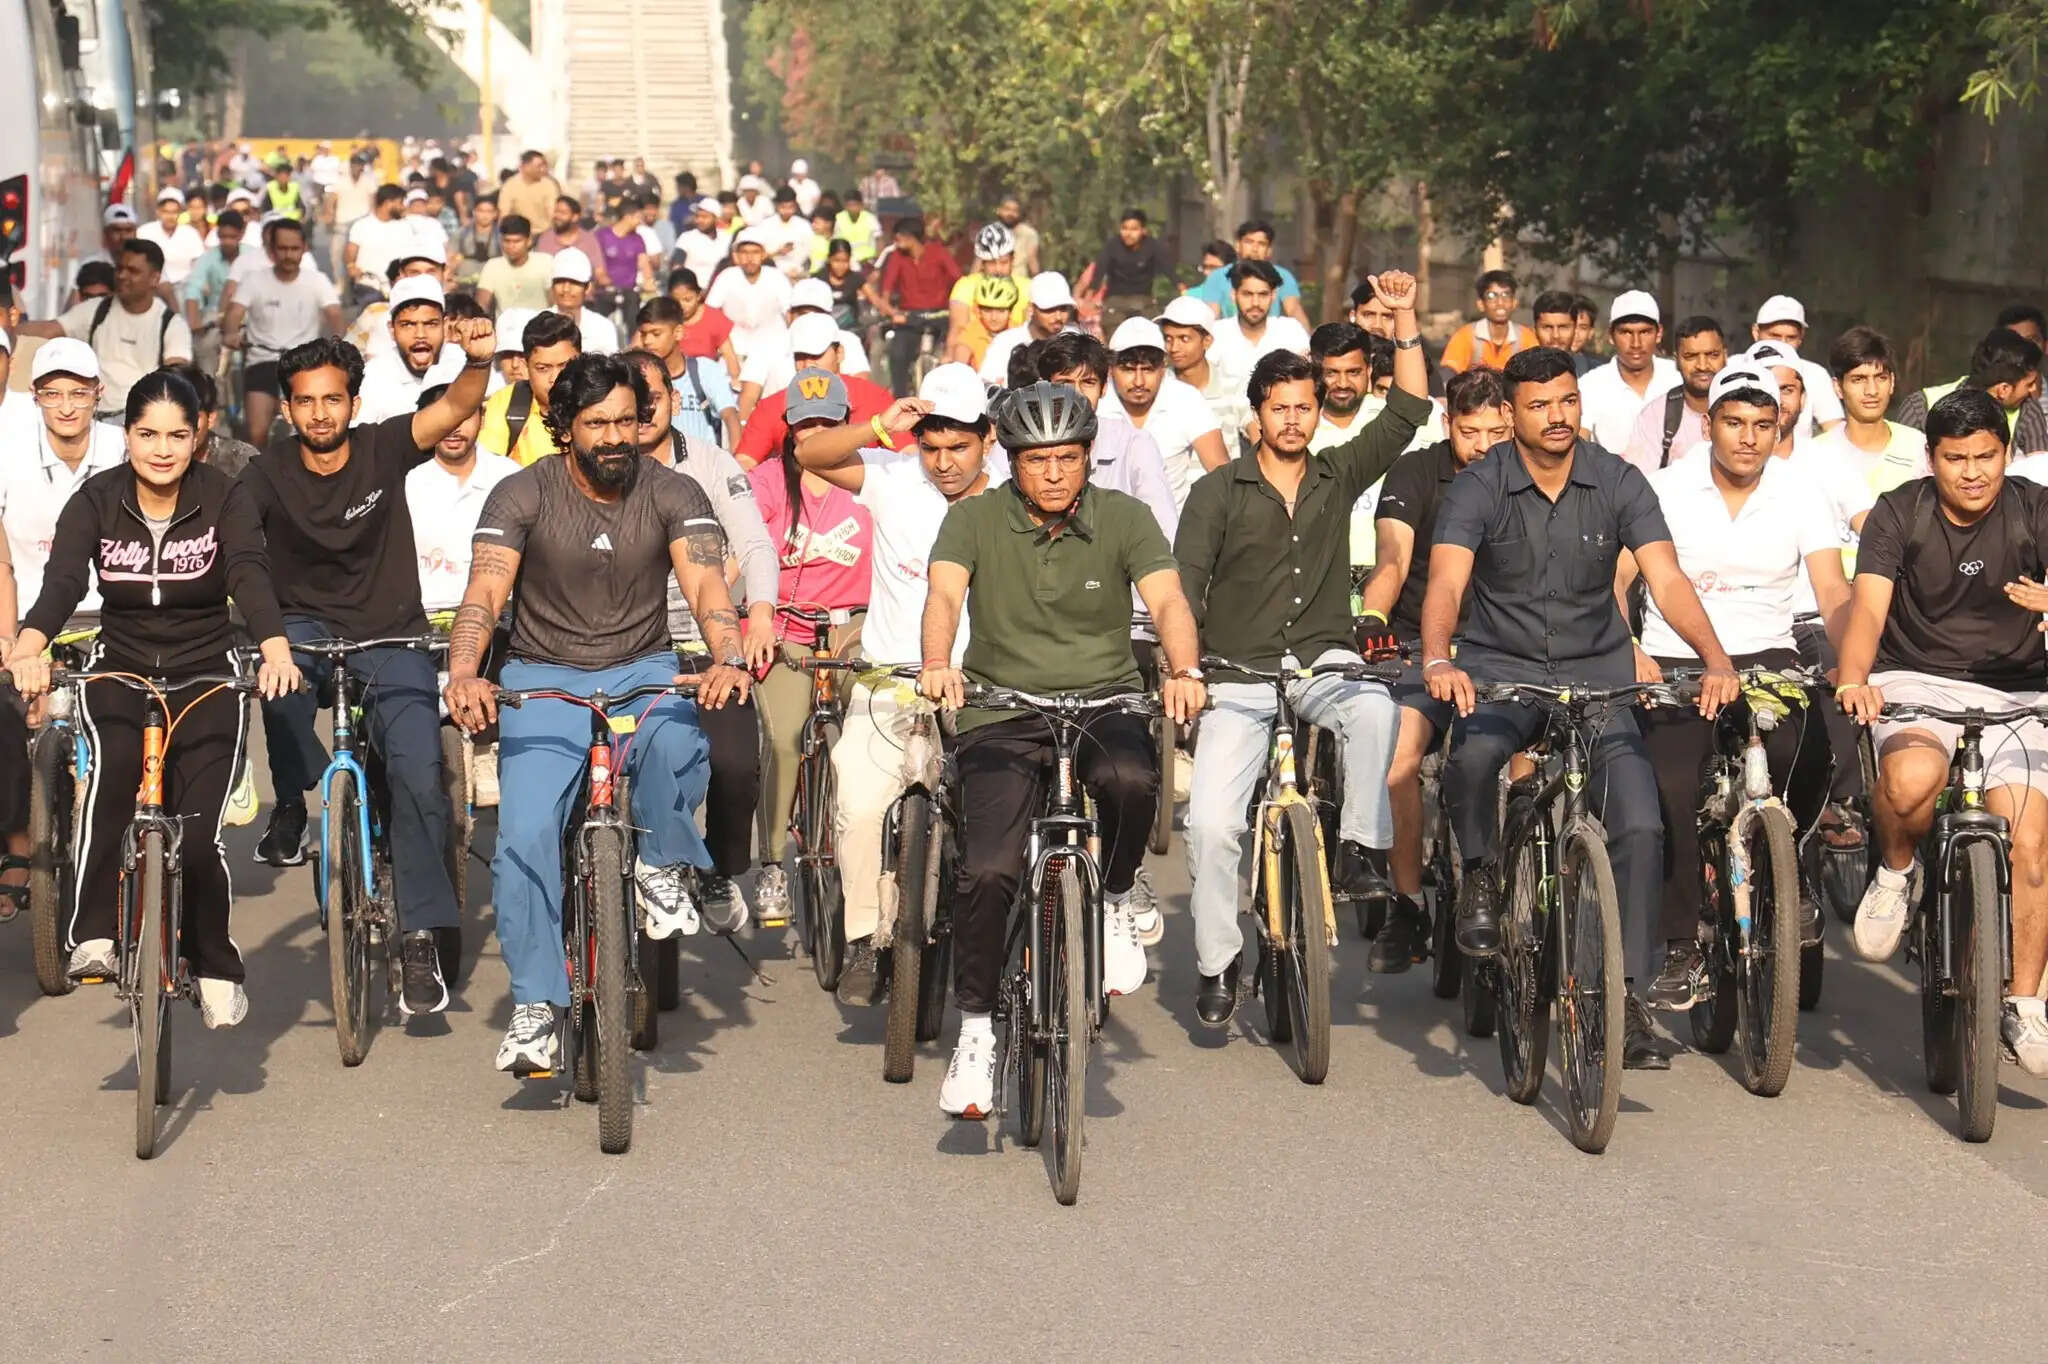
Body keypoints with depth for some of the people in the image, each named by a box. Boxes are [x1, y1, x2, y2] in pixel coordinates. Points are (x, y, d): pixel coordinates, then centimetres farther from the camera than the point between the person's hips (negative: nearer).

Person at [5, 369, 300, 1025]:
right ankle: (95, 937, -30)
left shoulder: (225, 499, -9)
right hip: (120, 674, 1)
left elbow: (250, 576, -26)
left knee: (197, 831, -10)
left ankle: (215, 967, 14)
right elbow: (63, 580, -22)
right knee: (112, 772, -32)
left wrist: (275, 649, -47)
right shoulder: (97, 499, -6)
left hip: (206, 678, -1)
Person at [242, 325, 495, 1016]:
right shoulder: (269, 474, -6)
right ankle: (292, 806, -11)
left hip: (391, 636, 0)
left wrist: (478, 360, -41)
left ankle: (422, 938, -10)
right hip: (308, 623, 0)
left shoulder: (384, 449, -6)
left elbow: (455, 407, -19)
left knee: (419, 773, -18)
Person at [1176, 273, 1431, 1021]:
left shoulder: (1338, 476, 9)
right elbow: (1185, 588, -1)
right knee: (1211, 823, -15)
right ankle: (1217, 962, 6)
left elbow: (1407, 412, 2)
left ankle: (1361, 849, -20)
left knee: (1376, 707, -36)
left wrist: (1404, 318, -6)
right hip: (1239, 675, -1)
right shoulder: (1218, 492, 3)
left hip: (1324, 662, 1)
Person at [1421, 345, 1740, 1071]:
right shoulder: (1478, 488, -7)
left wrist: (1716, 660, -29)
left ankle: (1629, 999, -5)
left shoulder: (1619, 483, -3)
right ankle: (1481, 876, -5)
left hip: (1597, 670, 2)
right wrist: (1438, 660, -41)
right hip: (1501, 667, -2)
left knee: (1639, 826, -16)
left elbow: (1667, 580, -12)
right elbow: (1446, 583, -20)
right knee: (1472, 755, -36)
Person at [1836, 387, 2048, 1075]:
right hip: (1917, 680, -1)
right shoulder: (1900, 514, -3)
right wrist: (1855, 678, -35)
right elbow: (1868, 607, -15)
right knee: (1911, 779, -35)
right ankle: (1896, 868, -1)